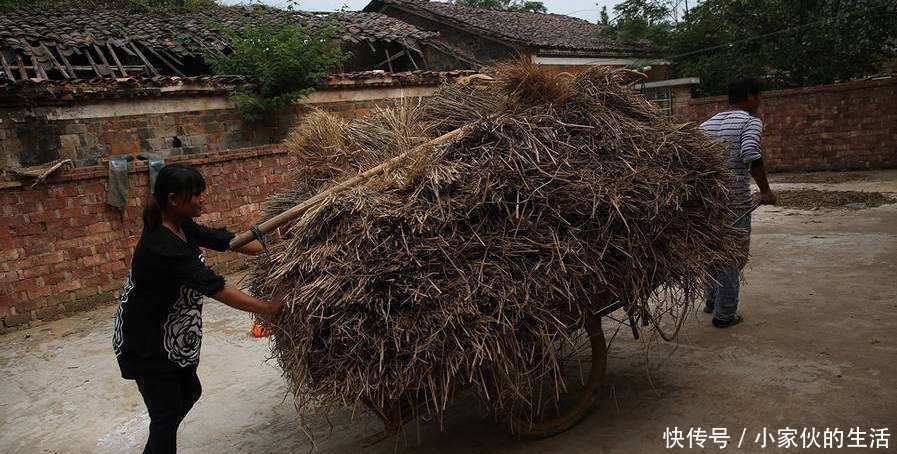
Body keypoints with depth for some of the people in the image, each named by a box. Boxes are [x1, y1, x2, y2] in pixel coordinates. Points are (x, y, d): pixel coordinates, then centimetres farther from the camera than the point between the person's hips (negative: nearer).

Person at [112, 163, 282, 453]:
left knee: (189, 392, 22)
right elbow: (215, 288, -32)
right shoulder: (163, 246, -31)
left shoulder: (180, 227, -3)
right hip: (147, 344, -10)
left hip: (170, 337, 10)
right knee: (167, 412, 1)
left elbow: (223, 240, 4)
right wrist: (268, 309, -28)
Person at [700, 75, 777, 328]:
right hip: (735, 200, -6)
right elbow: (751, 154, -22)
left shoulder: (707, 124, 14)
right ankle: (724, 314, 8)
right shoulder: (751, 121, -5)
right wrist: (765, 190, -14)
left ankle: (711, 301, 32)